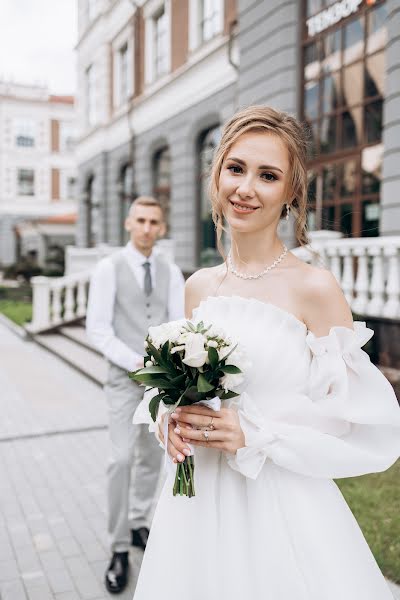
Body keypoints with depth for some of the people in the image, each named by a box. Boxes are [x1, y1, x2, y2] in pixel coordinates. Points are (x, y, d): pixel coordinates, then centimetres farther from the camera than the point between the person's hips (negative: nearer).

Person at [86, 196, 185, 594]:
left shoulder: (171, 273, 5)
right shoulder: (108, 269, -7)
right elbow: (97, 330, -12)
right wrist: (137, 362, -19)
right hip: (124, 376, -4)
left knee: (151, 457, 12)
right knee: (122, 459, -10)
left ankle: (138, 525, 31)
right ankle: (119, 550, 4)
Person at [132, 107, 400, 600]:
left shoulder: (314, 288, -14)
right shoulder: (198, 286, 2)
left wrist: (254, 434, -19)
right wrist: (174, 419, -6)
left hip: (281, 511, -4)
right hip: (196, 506, 5)